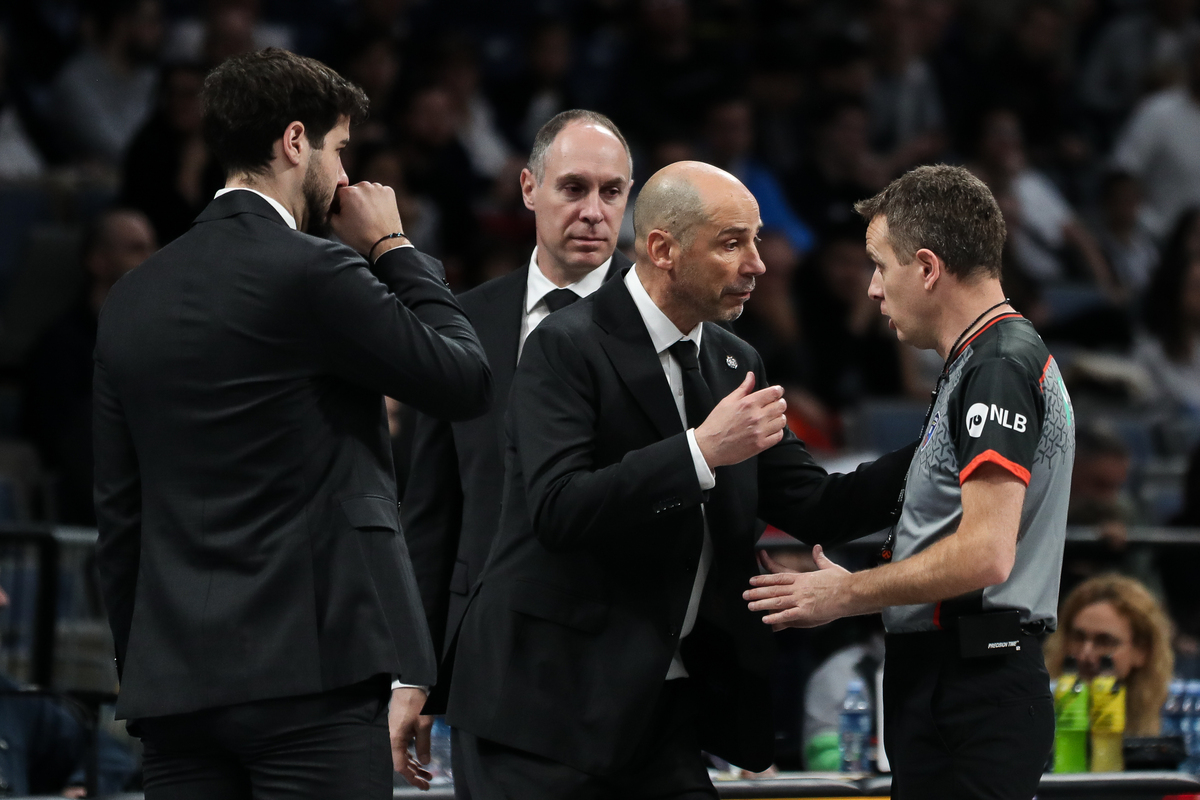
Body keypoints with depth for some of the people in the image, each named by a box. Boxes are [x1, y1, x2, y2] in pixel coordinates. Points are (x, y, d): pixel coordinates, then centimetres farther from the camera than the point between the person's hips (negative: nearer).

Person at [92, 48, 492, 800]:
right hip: (310, 674, -7)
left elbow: (120, 516, 16)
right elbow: (467, 380, -1)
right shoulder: (312, 271, -8)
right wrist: (394, 247, 10)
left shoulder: (133, 298, 14)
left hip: (173, 681, 7)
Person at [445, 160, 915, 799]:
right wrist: (701, 451, -27)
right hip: (551, 699, -7)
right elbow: (557, 508, -24)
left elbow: (814, 506, 11)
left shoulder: (734, 363, 13)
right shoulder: (567, 347, -11)